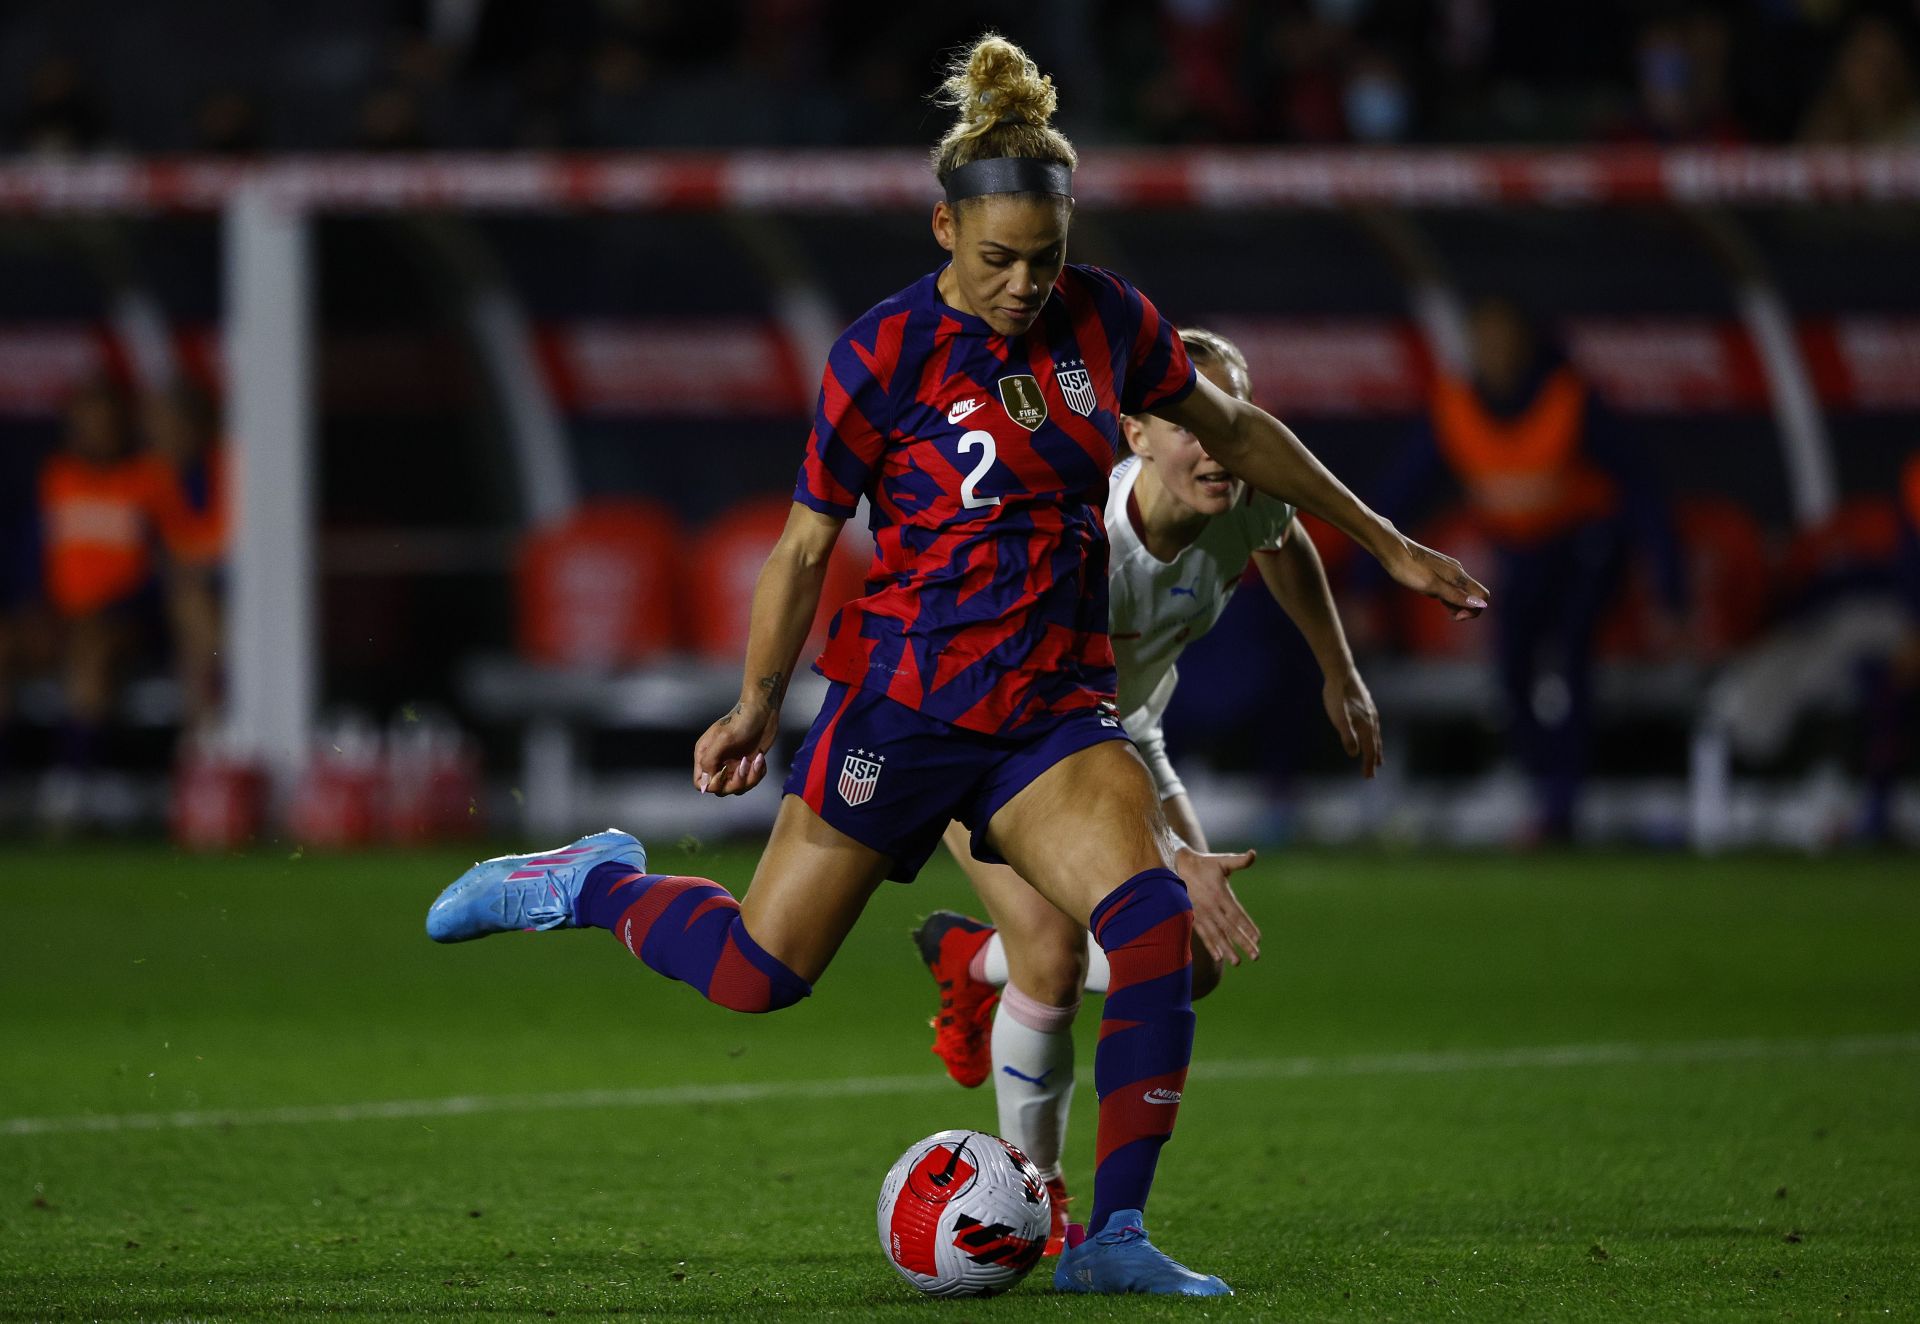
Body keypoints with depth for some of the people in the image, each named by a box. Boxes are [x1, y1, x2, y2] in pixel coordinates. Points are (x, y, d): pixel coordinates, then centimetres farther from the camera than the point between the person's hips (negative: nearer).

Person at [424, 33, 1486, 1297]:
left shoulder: (1103, 318, 1)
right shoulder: (883, 358, -11)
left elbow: (1234, 431, 16)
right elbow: (807, 541, -4)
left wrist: (1384, 542, 21)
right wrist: (758, 704, -7)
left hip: (1054, 705, 3)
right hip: (908, 701, -3)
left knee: (1156, 924, -21)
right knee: (760, 971, -3)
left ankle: (1113, 1235, -16)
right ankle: (595, 883, 28)